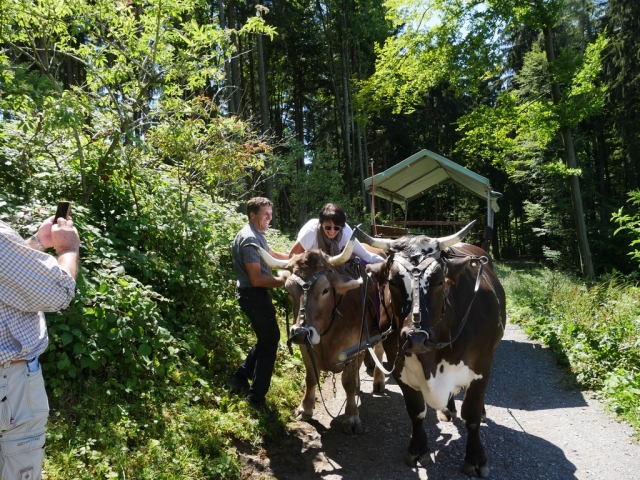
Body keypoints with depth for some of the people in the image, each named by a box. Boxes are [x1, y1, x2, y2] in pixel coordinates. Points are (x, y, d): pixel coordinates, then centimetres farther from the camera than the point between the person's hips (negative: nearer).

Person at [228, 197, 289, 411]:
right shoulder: (249, 239, -22)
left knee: (267, 338, 21)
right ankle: (256, 396, 11)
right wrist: (285, 280, -22)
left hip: (257, 294, 10)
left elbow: (272, 254, 29)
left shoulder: (257, 235, 11)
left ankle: (240, 378, 31)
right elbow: (256, 279, -27)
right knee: (269, 340, 0)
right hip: (254, 295, -10)